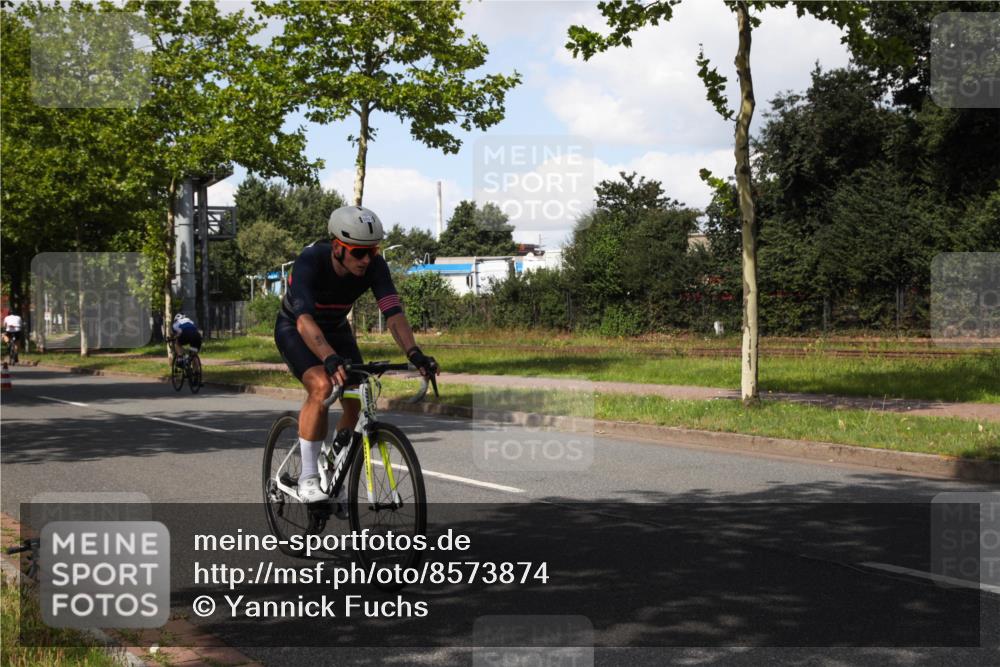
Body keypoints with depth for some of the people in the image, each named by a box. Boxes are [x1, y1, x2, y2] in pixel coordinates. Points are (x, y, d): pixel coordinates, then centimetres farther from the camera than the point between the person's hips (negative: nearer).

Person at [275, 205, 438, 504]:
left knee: (356, 400, -8)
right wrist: (330, 359, -65)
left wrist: (414, 353, -50)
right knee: (322, 387, -30)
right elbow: (304, 319, -48)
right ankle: (308, 478, -17)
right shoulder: (310, 261, -36)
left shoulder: (374, 265, -24)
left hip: (335, 329, 5)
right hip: (295, 329, -5)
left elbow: (393, 311, -32)